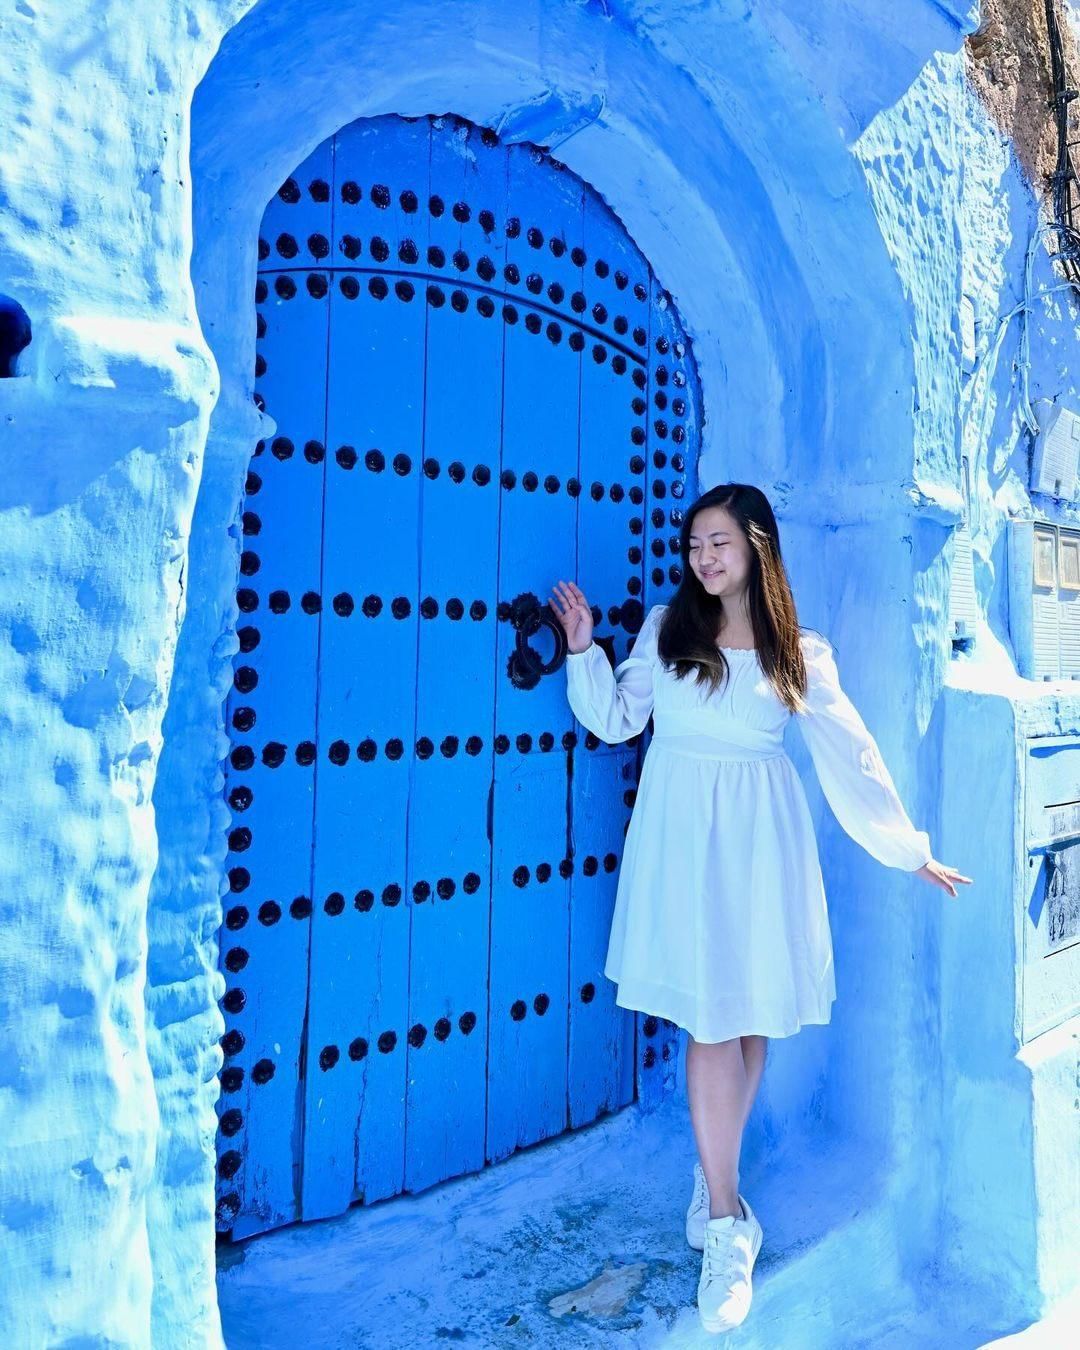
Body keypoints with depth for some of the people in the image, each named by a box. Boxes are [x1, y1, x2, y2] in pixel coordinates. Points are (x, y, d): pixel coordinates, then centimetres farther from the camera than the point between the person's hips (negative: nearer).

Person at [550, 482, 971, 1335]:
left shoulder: (800, 652, 4)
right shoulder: (665, 629, 4)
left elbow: (850, 755, 5)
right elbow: (616, 721, 6)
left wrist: (909, 849, 6)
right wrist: (585, 650, -7)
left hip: (758, 839, 1)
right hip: (682, 837, -1)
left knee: (750, 1016, 8)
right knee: (709, 1017, -3)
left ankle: (716, 1181, 31)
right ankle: (728, 1223, 10)